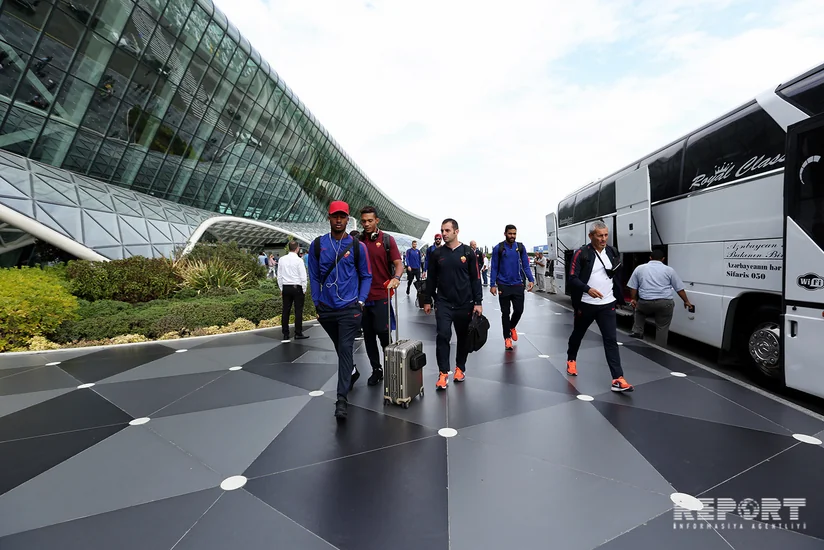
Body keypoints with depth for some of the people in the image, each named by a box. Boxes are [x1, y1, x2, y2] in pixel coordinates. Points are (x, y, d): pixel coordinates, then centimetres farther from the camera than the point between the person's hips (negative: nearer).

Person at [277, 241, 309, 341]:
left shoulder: (282, 259, 4)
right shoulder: (299, 260, -10)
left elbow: (279, 276, 9)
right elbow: (303, 277, -9)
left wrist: (281, 289, 17)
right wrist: (304, 290, 1)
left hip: (285, 288, 5)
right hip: (297, 288, -5)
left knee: (285, 311, 8)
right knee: (298, 311, 2)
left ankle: (285, 334, 13)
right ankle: (298, 334, 5)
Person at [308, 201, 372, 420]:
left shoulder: (357, 246, -3)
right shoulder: (317, 245, 1)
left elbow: (366, 276, 3)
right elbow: (314, 277, 5)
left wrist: (360, 301, -6)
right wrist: (317, 303, 2)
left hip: (349, 308, -3)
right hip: (326, 309, 3)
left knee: (345, 349, -8)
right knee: (340, 349, 19)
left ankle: (342, 398, -3)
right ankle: (350, 373, 46)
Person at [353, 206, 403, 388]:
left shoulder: (387, 240, -2)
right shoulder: (357, 241, 7)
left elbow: (398, 263, -8)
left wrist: (396, 278, -27)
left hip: (381, 295, -3)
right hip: (362, 296, 4)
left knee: (383, 332, -2)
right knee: (368, 334, 10)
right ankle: (376, 369, 22)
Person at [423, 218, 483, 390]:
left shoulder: (468, 252, -1)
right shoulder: (437, 254, 3)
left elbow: (476, 278, -1)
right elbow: (431, 279, 9)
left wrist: (478, 302, -5)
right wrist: (427, 300, 8)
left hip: (465, 304, 0)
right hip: (443, 303, 0)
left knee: (463, 337, 10)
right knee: (443, 336, -10)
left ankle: (460, 368, 28)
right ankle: (443, 373, -2)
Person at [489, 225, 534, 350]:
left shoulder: (521, 247, 3)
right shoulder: (498, 248, -3)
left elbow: (526, 265, 5)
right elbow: (494, 267, -1)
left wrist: (531, 280, -8)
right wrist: (492, 284, -8)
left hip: (518, 285, 2)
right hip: (503, 285, -2)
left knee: (519, 310, 4)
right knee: (505, 312, 5)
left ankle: (512, 327, 35)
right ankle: (507, 337, 17)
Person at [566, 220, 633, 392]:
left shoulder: (612, 252, 6)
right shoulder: (581, 253, -11)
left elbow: (617, 277, 16)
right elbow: (572, 278, -16)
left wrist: (620, 298, 14)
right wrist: (588, 289, -31)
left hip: (607, 305, 3)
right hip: (586, 305, -3)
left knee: (611, 340, -5)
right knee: (578, 334, 16)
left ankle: (618, 379, -6)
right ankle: (571, 360, 42)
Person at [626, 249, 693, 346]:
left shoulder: (639, 268, 11)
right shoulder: (669, 270, 9)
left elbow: (632, 287, 11)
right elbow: (680, 289, 12)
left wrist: (633, 299, 24)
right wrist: (686, 302, 24)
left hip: (645, 303, 1)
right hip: (665, 303, -1)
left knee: (639, 310, 32)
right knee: (662, 328, 10)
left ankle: (637, 331, 18)